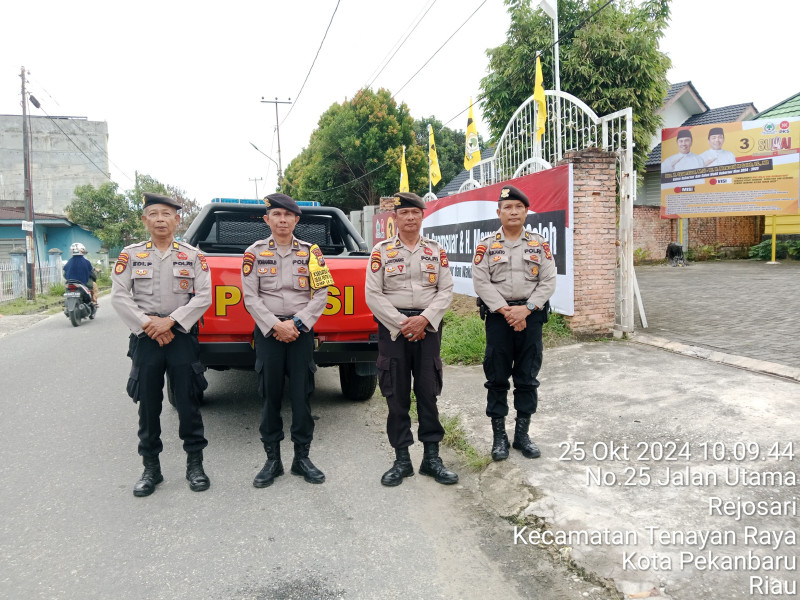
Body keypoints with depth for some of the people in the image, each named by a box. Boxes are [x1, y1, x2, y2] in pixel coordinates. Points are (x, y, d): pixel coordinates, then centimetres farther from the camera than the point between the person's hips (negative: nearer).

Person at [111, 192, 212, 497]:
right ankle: (151, 468, 21)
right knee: (148, 405, 8)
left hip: (183, 337, -1)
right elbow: (119, 296, -1)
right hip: (145, 338, 1)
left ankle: (195, 464, 17)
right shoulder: (130, 254, 6)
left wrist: (171, 321, -13)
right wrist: (147, 324, -12)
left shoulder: (193, 256, 5)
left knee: (188, 402, 4)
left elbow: (203, 296, -4)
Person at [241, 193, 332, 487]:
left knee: (302, 395, 3)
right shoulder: (255, 252, 5)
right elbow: (250, 297, -1)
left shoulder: (311, 252, 6)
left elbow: (321, 294, 0)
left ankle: (302, 457, 15)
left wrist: (296, 323, -11)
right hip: (267, 331, 0)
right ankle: (272, 459, 16)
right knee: (270, 396, 4)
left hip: (301, 331, 0)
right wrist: (275, 325, -12)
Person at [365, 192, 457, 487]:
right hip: (392, 328, -1)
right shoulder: (381, 251, 1)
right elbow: (373, 294, -4)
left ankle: (432, 457, 17)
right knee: (397, 396, 4)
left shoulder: (436, 251, 7)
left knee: (429, 393, 6)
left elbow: (446, 290, 3)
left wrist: (424, 318, -12)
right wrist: (401, 324, -12)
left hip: (428, 327, 2)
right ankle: (402, 459, 16)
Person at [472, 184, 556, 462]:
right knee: (497, 378, 4)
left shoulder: (539, 244, 5)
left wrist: (526, 309, -14)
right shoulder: (487, 245, 1)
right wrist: (505, 310, -14)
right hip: (498, 316, -1)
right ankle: (499, 436, 16)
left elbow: (548, 281, -1)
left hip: (531, 316, 2)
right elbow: (481, 282, -6)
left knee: (527, 378, 8)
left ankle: (522, 433, 21)